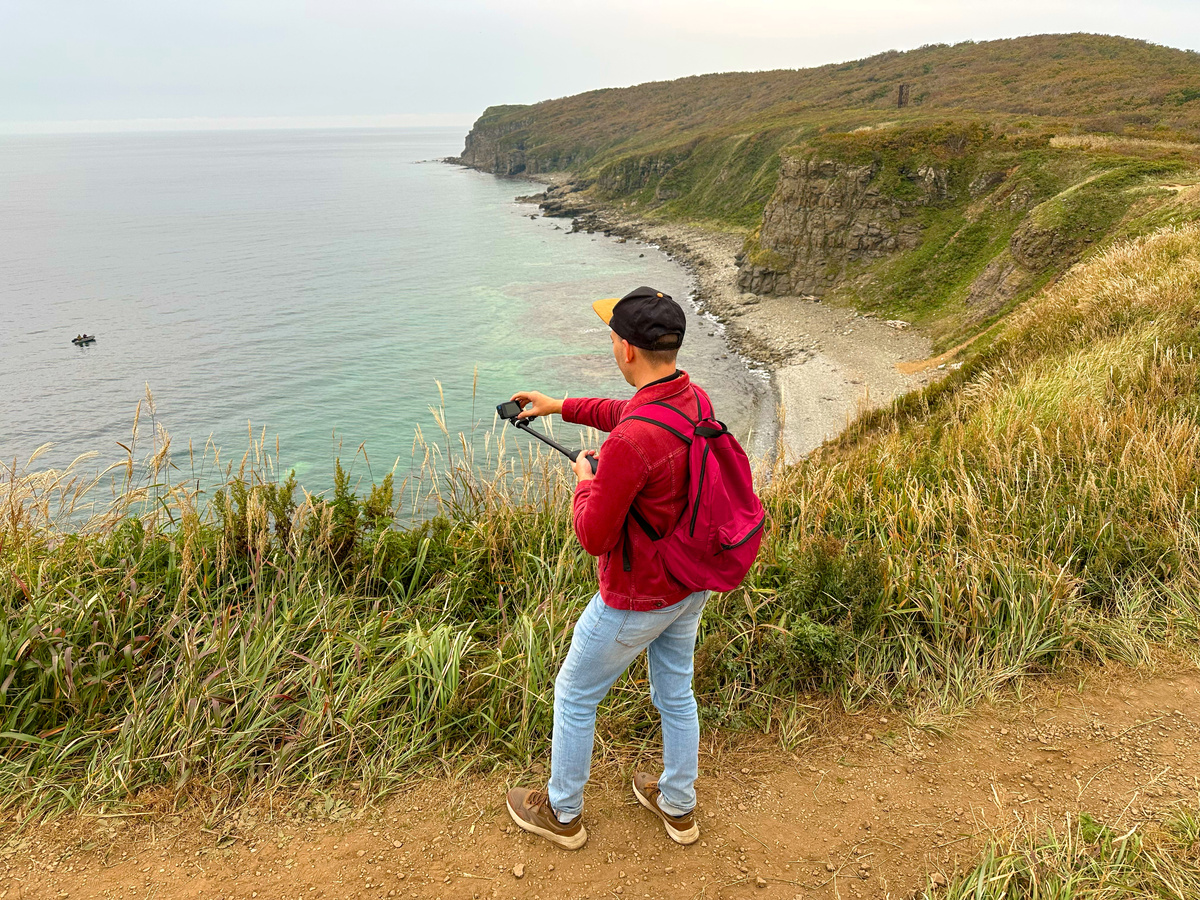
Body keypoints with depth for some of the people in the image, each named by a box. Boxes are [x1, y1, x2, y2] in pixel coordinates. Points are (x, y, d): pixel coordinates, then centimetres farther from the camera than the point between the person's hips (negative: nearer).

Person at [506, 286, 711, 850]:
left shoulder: (630, 442, -36)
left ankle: (562, 814, 37)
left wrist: (585, 481, -7)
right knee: (676, 693, 25)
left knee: (574, 696, 16)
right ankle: (678, 807, 46)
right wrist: (562, 407, 19)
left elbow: (593, 537, -26)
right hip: (691, 586, 8)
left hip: (637, 600, -8)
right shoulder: (694, 398, -8)